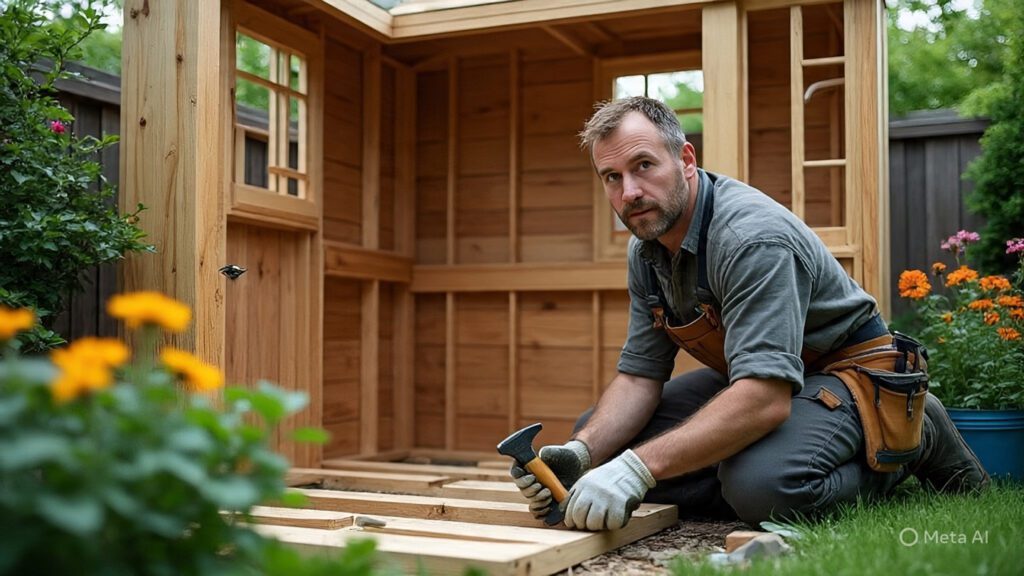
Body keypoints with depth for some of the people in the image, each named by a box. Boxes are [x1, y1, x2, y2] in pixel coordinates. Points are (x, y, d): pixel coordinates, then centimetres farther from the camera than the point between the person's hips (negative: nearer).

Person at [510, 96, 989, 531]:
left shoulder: (751, 236, -30)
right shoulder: (645, 253, -2)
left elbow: (765, 398, -39)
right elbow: (639, 375, -2)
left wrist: (637, 467, -45)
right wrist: (581, 453, -22)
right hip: (749, 376, 8)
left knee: (761, 484, -38)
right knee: (597, 435, -4)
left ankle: (912, 441, -7)